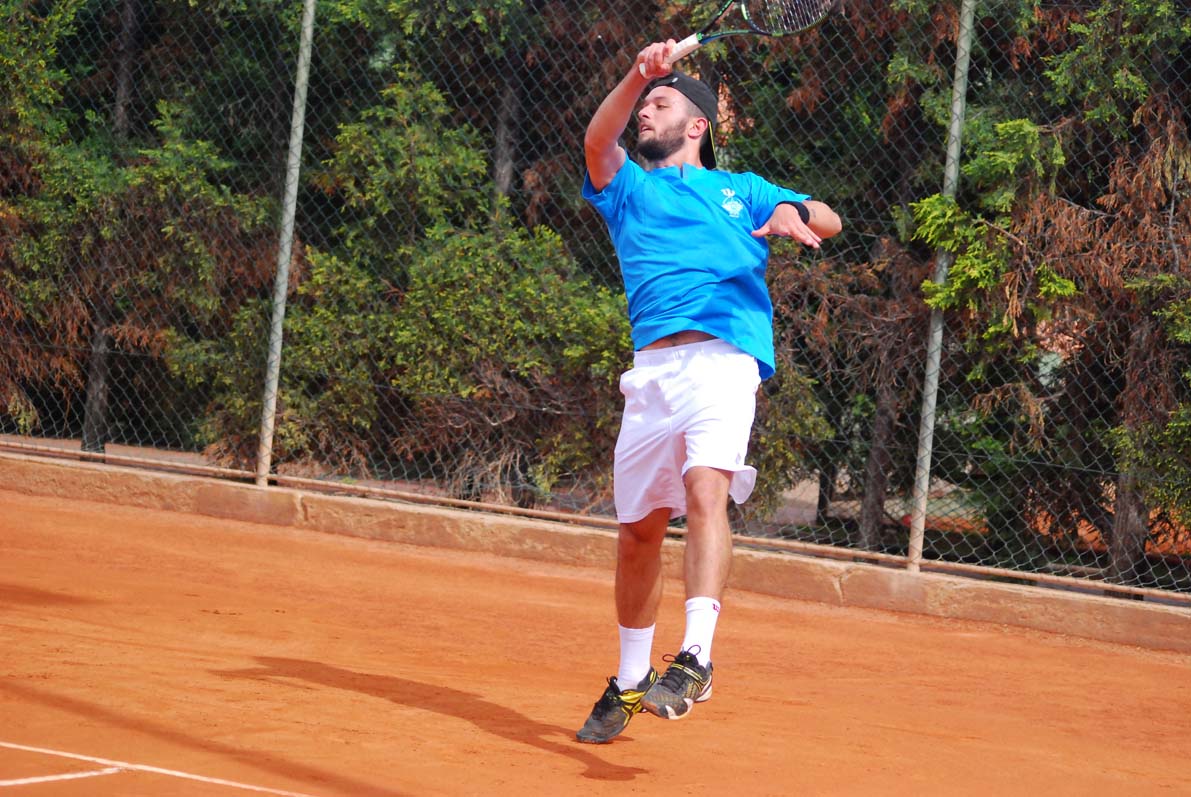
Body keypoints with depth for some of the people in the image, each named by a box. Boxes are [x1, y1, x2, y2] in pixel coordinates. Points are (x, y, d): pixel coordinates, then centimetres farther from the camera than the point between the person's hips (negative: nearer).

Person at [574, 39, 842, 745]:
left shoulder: (743, 190, 23)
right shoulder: (628, 187, 24)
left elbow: (828, 222, 12)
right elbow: (597, 141, 3)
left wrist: (795, 213, -11)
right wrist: (637, 76, -14)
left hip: (725, 357, -3)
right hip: (653, 366, 3)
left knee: (706, 487, -26)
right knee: (639, 528, 6)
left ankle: (695, 660, -35)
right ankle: (631, 681, 21)